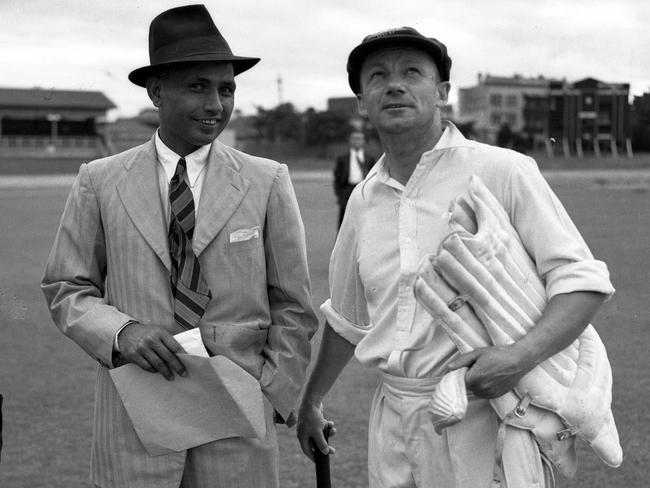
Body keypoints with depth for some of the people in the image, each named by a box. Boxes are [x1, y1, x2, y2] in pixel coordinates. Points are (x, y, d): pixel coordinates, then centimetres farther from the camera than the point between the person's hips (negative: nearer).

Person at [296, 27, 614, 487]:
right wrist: (311, 400, 28)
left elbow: (583, 280, -9)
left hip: (480, 414, -5)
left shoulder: (504, 171, -7)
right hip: (392, 412, 5)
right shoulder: (363, 200, 9)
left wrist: (522, 355, -24)